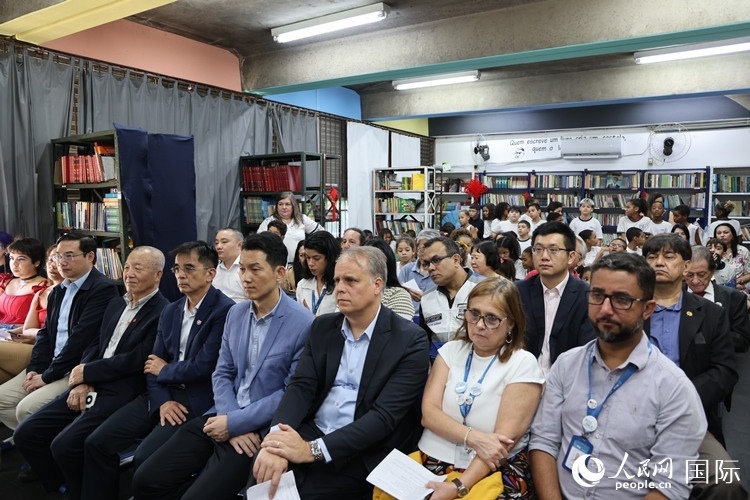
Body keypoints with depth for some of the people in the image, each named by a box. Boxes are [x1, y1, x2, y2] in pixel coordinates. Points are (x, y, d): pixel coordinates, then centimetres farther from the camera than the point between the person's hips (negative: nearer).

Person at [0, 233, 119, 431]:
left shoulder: (103, 289, -16)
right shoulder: (58, 291, 14)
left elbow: (81, 338, -20)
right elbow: (45, 333, 14)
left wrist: (47, 376, -15)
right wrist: (34, 369, -2)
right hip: (50, 364, 9)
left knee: (27, 409, -20)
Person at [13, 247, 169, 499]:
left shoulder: (163, 313, -13)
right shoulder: (116, 303, 15)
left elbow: (135, 360, -18)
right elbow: (96, 345, 15)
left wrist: (86, 372, -8)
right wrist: (82, 381, -3)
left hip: (123, 393, -9)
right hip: (92, 386, 9)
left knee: (64, 445, -21)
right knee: (26, 434, 3)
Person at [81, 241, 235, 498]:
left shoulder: (224, 310, -13)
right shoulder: (170, 311, 13)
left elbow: (205, 367, -19)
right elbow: (153, 363, 10)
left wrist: (165, 369, -2)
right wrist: (162, 401, -8)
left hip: (198, 400, -7)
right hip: (164, 395, 8)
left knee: (145, 458, -23)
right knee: (96, 443, -1)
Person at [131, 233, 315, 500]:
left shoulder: (303, 323, -15)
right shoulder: (235, 313, 7)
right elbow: (222, 373, 9)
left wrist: (235, 424, -14)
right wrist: (228, 417, -10)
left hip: (260, 430, -6)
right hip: (223, 417, 6)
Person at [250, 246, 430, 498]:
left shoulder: (410, 340, -10)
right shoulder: (323, 326, 6)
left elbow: (385, 415, -17)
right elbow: (301, 386, -3)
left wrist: (313, 449, -25)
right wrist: (276, 438, -23)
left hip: (362, 454, -3)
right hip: (311, 433, 4)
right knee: (262, 472, -22)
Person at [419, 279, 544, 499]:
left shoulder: (522, 364, -5)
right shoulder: (451, 350, 6)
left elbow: (506, 437, -11)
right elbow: (428, 412, -2)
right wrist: (473, 437, -17)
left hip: (496, 473, -2)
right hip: (433, 462, 3)